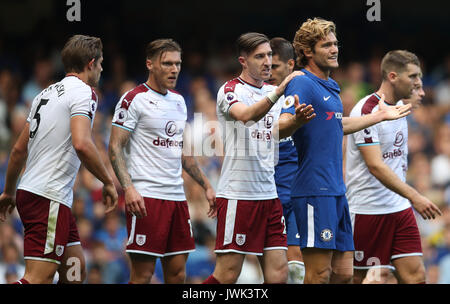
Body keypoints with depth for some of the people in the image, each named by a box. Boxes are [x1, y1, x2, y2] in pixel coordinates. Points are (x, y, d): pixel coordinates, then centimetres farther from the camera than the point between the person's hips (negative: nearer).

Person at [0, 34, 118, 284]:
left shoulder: (46, 93, 18)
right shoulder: (83, 92, -8)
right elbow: (81, 144, -23)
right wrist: (108, 182, -13)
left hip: (29, 191, 10)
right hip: (49, 198, -10)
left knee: (76, 270, 14)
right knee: (38, 279, -15)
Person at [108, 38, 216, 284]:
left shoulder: (178, 101, 17)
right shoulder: (134, 100, -6)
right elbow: (115, 148, -10)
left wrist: (206, 185, 22)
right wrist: (128, 188, -22)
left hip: (177, 196, 7)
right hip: (145, 197, -7)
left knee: (177, 271, 5)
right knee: (143, 273, -9)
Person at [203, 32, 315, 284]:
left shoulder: (273, 93, 15)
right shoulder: (230, 90, -5)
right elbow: (246, 115, -26)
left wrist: (298, 121, -16)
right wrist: (280, 90, -38)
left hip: (269, 195, 7)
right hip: (237, 194, -7)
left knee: (278, 275, 0)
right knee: (227, 275, -7)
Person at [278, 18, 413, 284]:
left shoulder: (331, 87, 18)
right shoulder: (302, 84, -11)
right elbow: (282, 128, -23)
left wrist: (381, 115, 42)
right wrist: (296, 119, -45)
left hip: (336, 191, 9)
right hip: (315, 190, -9)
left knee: (344, 273, 8)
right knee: (319, 274, -12)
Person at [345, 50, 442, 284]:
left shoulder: (399, 106, 11)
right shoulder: (366, 111, -16)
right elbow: (375, 166, -26)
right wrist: (414, 196, -32)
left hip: (400, 208, 8)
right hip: (368, 210, -8)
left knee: (416, 276, -3)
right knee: (363, 278, -4)